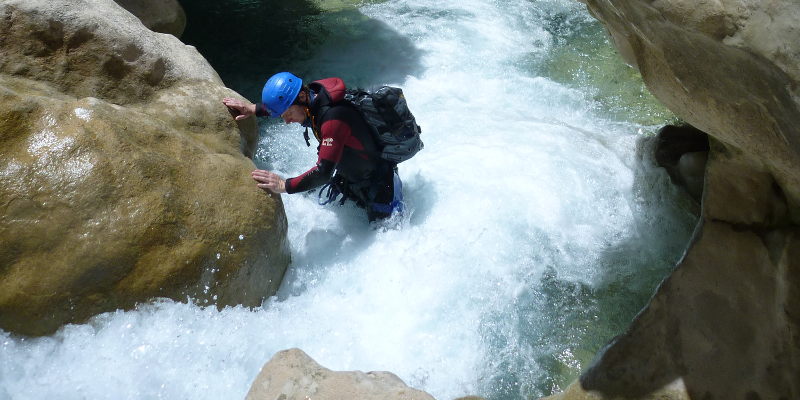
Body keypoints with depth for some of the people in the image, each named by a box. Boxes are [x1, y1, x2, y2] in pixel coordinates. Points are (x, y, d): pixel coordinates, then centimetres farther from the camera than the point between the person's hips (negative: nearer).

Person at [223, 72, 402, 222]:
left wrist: (284, 186, -35)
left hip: (378, 186, -9)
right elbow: (283, 102, 15)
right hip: (349, 177, 9)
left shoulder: (334, 118, -37)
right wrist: (254, 109, 7)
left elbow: (324, 172, -38)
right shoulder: (314, 95, -9)